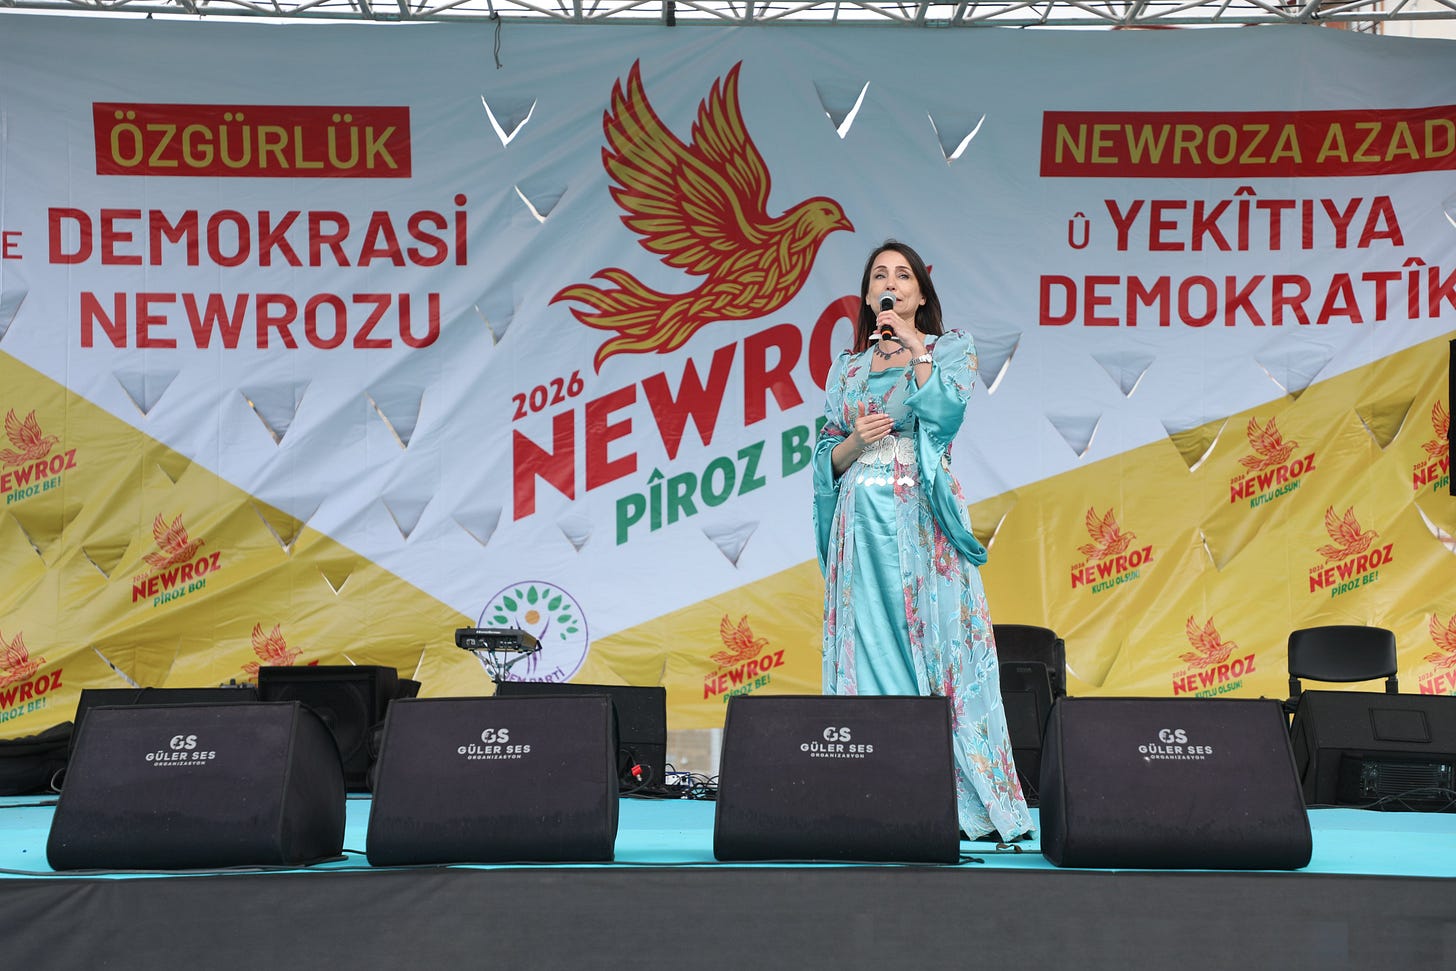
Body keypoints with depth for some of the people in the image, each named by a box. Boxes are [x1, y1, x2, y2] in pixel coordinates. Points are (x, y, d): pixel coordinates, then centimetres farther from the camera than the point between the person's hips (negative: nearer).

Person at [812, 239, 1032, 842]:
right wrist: (854, 441, -6)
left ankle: (960, 804, -6)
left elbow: (947, 410, -11)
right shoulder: (847, 368, 16)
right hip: (863, 523, 3)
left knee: (937, 644, -8)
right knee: (869, 651, -1)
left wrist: (911, 346, -7)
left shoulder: (951, 349, 9)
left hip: (925, 522, -2)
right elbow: (826, 458, 14)